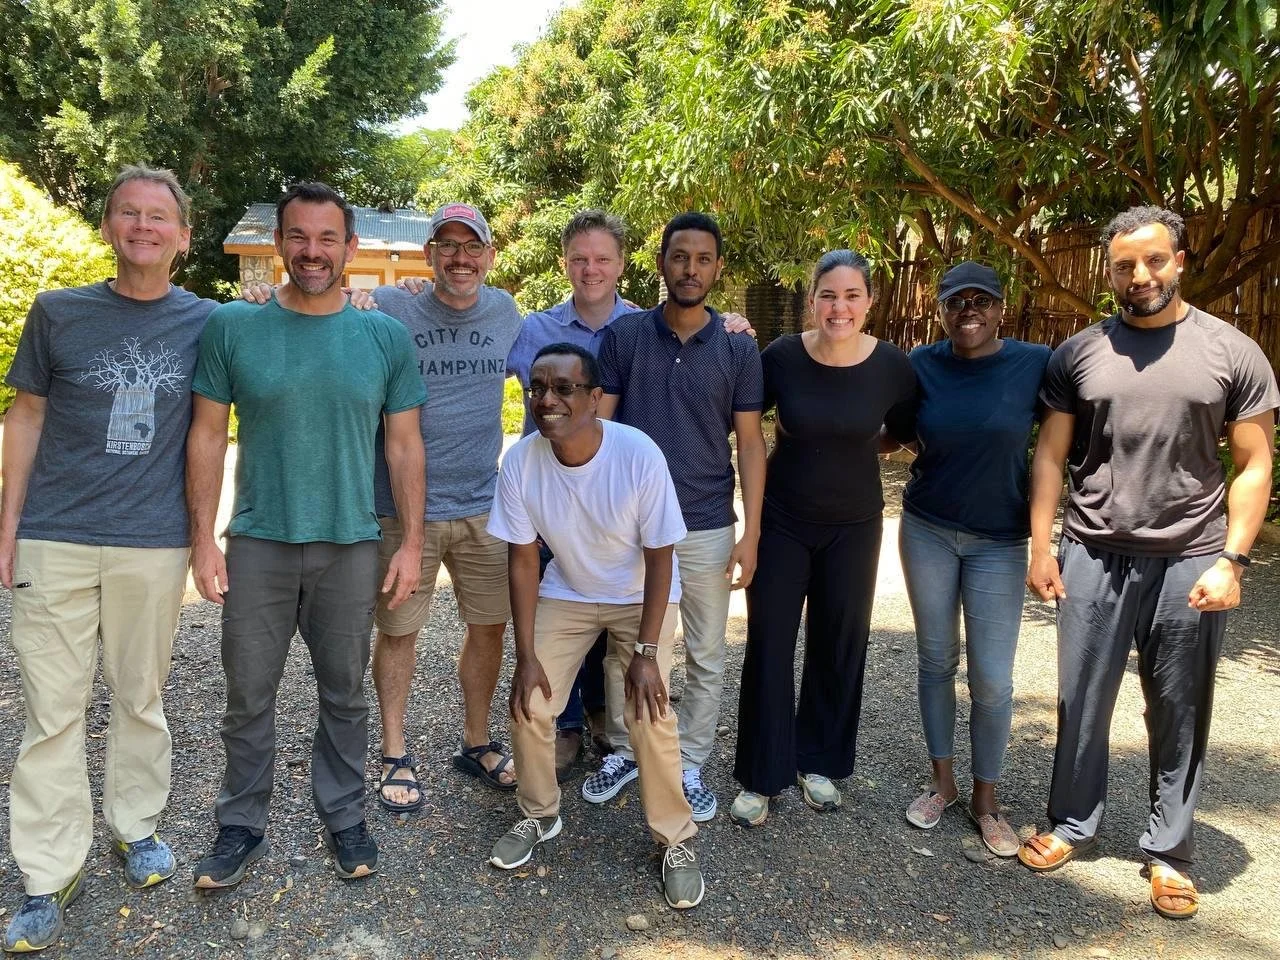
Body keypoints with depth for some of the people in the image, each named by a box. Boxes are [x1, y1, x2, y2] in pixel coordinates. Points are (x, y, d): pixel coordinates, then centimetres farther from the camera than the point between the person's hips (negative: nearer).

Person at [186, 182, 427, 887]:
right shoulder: (232, 327, -1)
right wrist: (203, 539, -3)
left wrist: (411, 543, -1)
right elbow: (208, 436, 1)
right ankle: (242, 827, 29)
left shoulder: (386, 337, 0)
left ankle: (343, 817, 30)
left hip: (351, 546, 0)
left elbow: (404, 445, 2)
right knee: (248, 695, 10)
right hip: (257, 544, 0)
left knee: (344, 694, 13)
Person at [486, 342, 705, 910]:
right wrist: (527, 656, -12)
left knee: (650, 717, -14)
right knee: (528, 706, -5)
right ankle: (540, 816, 23)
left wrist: (645, 653, -21)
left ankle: (675, 839, 10)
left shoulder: (640, 456, -30)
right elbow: (523, 561, -11)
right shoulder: (520, 462, -22)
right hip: (566, 594, 3)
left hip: (641, 596, -3)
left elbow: (659, 559, -20)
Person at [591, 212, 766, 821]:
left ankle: (689, 765, 27)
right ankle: (624, 751, 32)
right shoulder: (623, 335, -1)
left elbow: (750, 443, 1)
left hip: (707, 528, 0)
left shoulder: (738, 350, 0)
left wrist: (750, 532, -4)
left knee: (706, 657, 10)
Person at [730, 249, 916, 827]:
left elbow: (905, 434, 8)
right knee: (769, 646, 3)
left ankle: (819, 762, 34)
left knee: (839, 647, 13)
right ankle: (760, 776, 18)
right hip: (782, 521, -1)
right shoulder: (780, 357, -13)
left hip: (853, 527, 1)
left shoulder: (892, 366, -10)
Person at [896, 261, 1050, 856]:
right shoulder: (922, 364, -2)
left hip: (1000, 541, -2)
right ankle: (942, 781, 31)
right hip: (928, 531, 2)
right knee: (936, 660, 12)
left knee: (992, 678, 1)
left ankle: (985, 799, 22)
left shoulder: (1036, 364, -9)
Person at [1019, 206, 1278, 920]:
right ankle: (1073, 826, 29)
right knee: (1083, 703, 10)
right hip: (1093, 556, 1)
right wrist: (1041, 546, 1)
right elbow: (1051, 455, 7)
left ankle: (1170, 850, 27)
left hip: (1190, 561, -1)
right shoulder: (1079, 353, 4)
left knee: (1180, 715, 10)